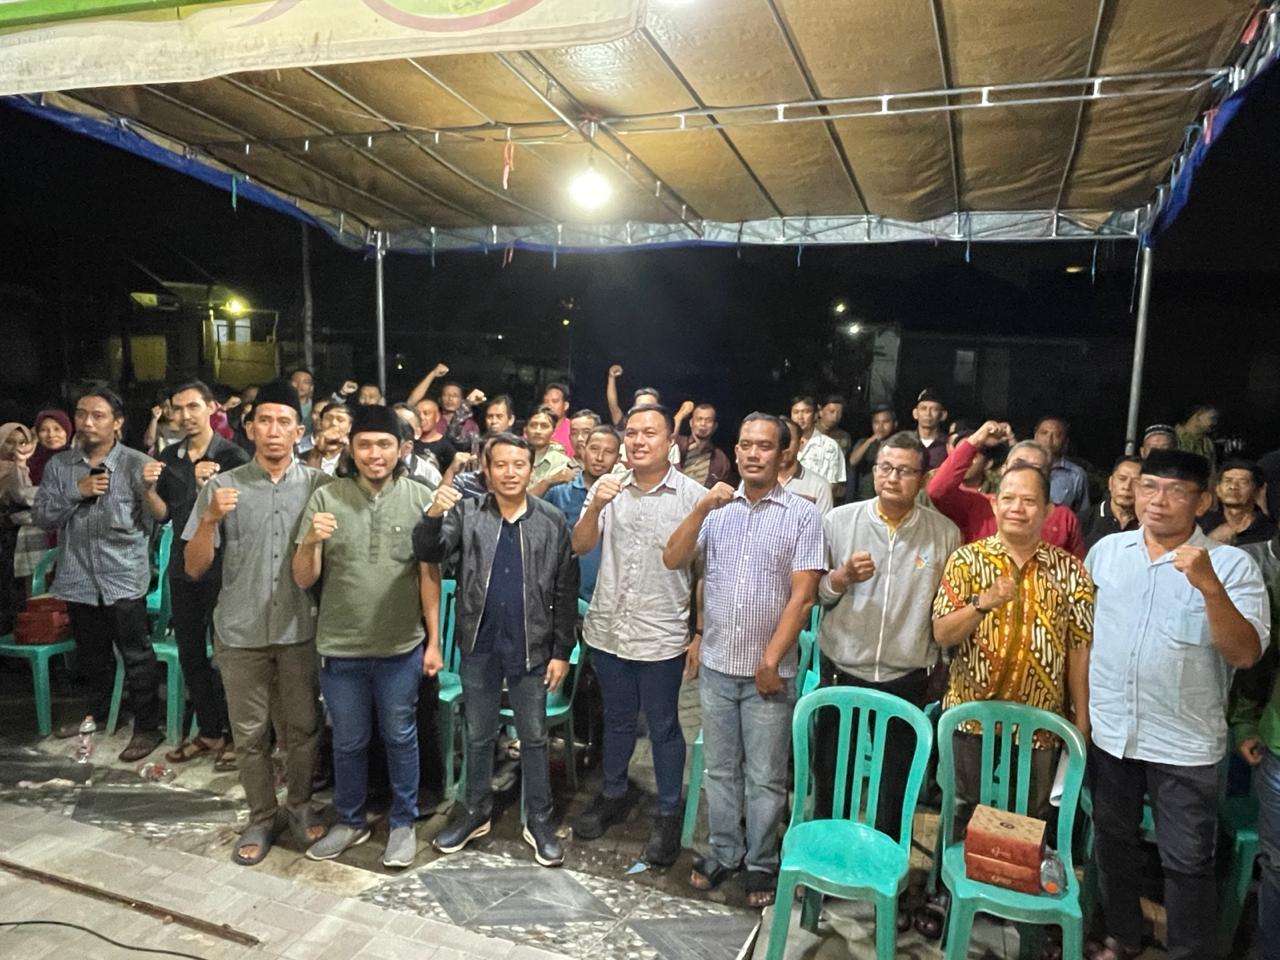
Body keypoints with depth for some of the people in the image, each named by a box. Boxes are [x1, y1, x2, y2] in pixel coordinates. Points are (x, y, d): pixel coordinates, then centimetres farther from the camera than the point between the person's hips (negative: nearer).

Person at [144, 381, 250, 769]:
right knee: (189, 650, 12)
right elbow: (163, 514, 9)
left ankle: (235, 733, 16)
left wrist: (210, 486, -30)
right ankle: (209, 731, 26)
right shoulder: (169, 457, 6)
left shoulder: (232, 457, -10)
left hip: (223, 566, -6)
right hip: (183, 566, 6)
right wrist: (149, 489, -10)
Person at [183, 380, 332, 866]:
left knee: (302, 727, 12)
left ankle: (299, 806, 33)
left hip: (299, 629, 0)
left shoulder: (318, 485, -3)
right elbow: (194, 568, -2)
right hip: (240, 631, 0)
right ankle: (261, 818, 30)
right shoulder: (221, 486, -3)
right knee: (249, 733, 12)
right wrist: (210, 519, -18)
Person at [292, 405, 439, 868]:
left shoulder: (420, 498, -6)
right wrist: (310, 542, -22)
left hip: (401, 646, -1)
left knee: (400, 737, 14)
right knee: (348, 741, 18)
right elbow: (304, 580, -2)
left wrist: (433, 642, -1)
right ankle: (350, 821, 39)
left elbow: (429, 576, -1)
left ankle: (403, 822, 33)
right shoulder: (325, 498, -4)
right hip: (340, 646, 1)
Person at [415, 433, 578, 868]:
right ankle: (476, 812, 34)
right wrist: (433, 516, -34)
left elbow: (565, 592, -2)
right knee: (478, 735, 16)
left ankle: (539, 820, 26)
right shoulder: (466, 512, -1)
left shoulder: (552, 521, -3)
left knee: (533, 737, 11)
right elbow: (428, 554, -14)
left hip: (533, 649, -1)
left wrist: (562, 651, -4)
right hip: (479, 646, 1)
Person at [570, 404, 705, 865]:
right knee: (617, 719, 21)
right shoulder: (607, 487, 0)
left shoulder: (693, 495, -9)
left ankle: (668, 814, 29)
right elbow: (580, 547, -4)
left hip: (661, 633, -3)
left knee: (663, 727, 11)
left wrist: (702, 633, -5)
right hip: (608, 627, 3)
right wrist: (596, 506, -23)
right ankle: (612, 796, 41)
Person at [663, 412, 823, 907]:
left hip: (769, 670, -3)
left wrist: (771, 660, -12)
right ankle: (723, 852, 34)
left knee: (765, 776, 10)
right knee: (720, 768, 16)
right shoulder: (716, 508, 4)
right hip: (716, 665, 3)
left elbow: (802, 595, -9)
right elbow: (672, 560, -5)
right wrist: (701, 508, -17)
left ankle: (761, 864, 28)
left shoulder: (802, 514, -6)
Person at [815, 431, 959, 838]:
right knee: (831, 778, 14)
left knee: (896, 787, 15)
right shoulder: (839, 520, -2)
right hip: (841, 672, 0)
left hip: (906, 680, 0)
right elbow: (812, 592, 1)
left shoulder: (945, 533, -2)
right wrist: (843, 577, -18)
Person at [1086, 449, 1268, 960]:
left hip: (1184, 742, -4)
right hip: (1110, 731, 4)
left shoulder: (1232, 564, -11)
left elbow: (1246, 654, -18)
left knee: (1187, 861, 8)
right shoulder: (1107, 550, 0)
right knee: (1114, 842, 20)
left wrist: (1208, 585, -31)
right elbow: (1081, 626, 10)